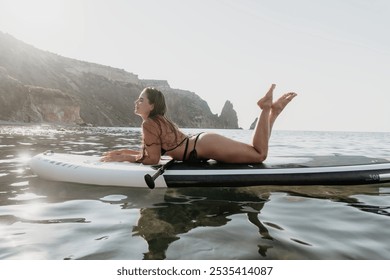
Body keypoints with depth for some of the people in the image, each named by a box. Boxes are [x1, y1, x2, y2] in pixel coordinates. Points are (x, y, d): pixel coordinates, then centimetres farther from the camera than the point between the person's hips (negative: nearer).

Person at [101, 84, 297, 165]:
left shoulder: (149, 124, -11)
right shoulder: (159, 120, 16)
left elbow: (152, 159, -11)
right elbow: (150, 151, 24)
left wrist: (123, 158, -1)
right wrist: (124, 151, 18)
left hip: (207, 146, -8)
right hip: (204, 142, 8)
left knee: (259, 155, -7)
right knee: (255, 152, 18)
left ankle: (267, 108, -1)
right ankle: (273, 111, 17)